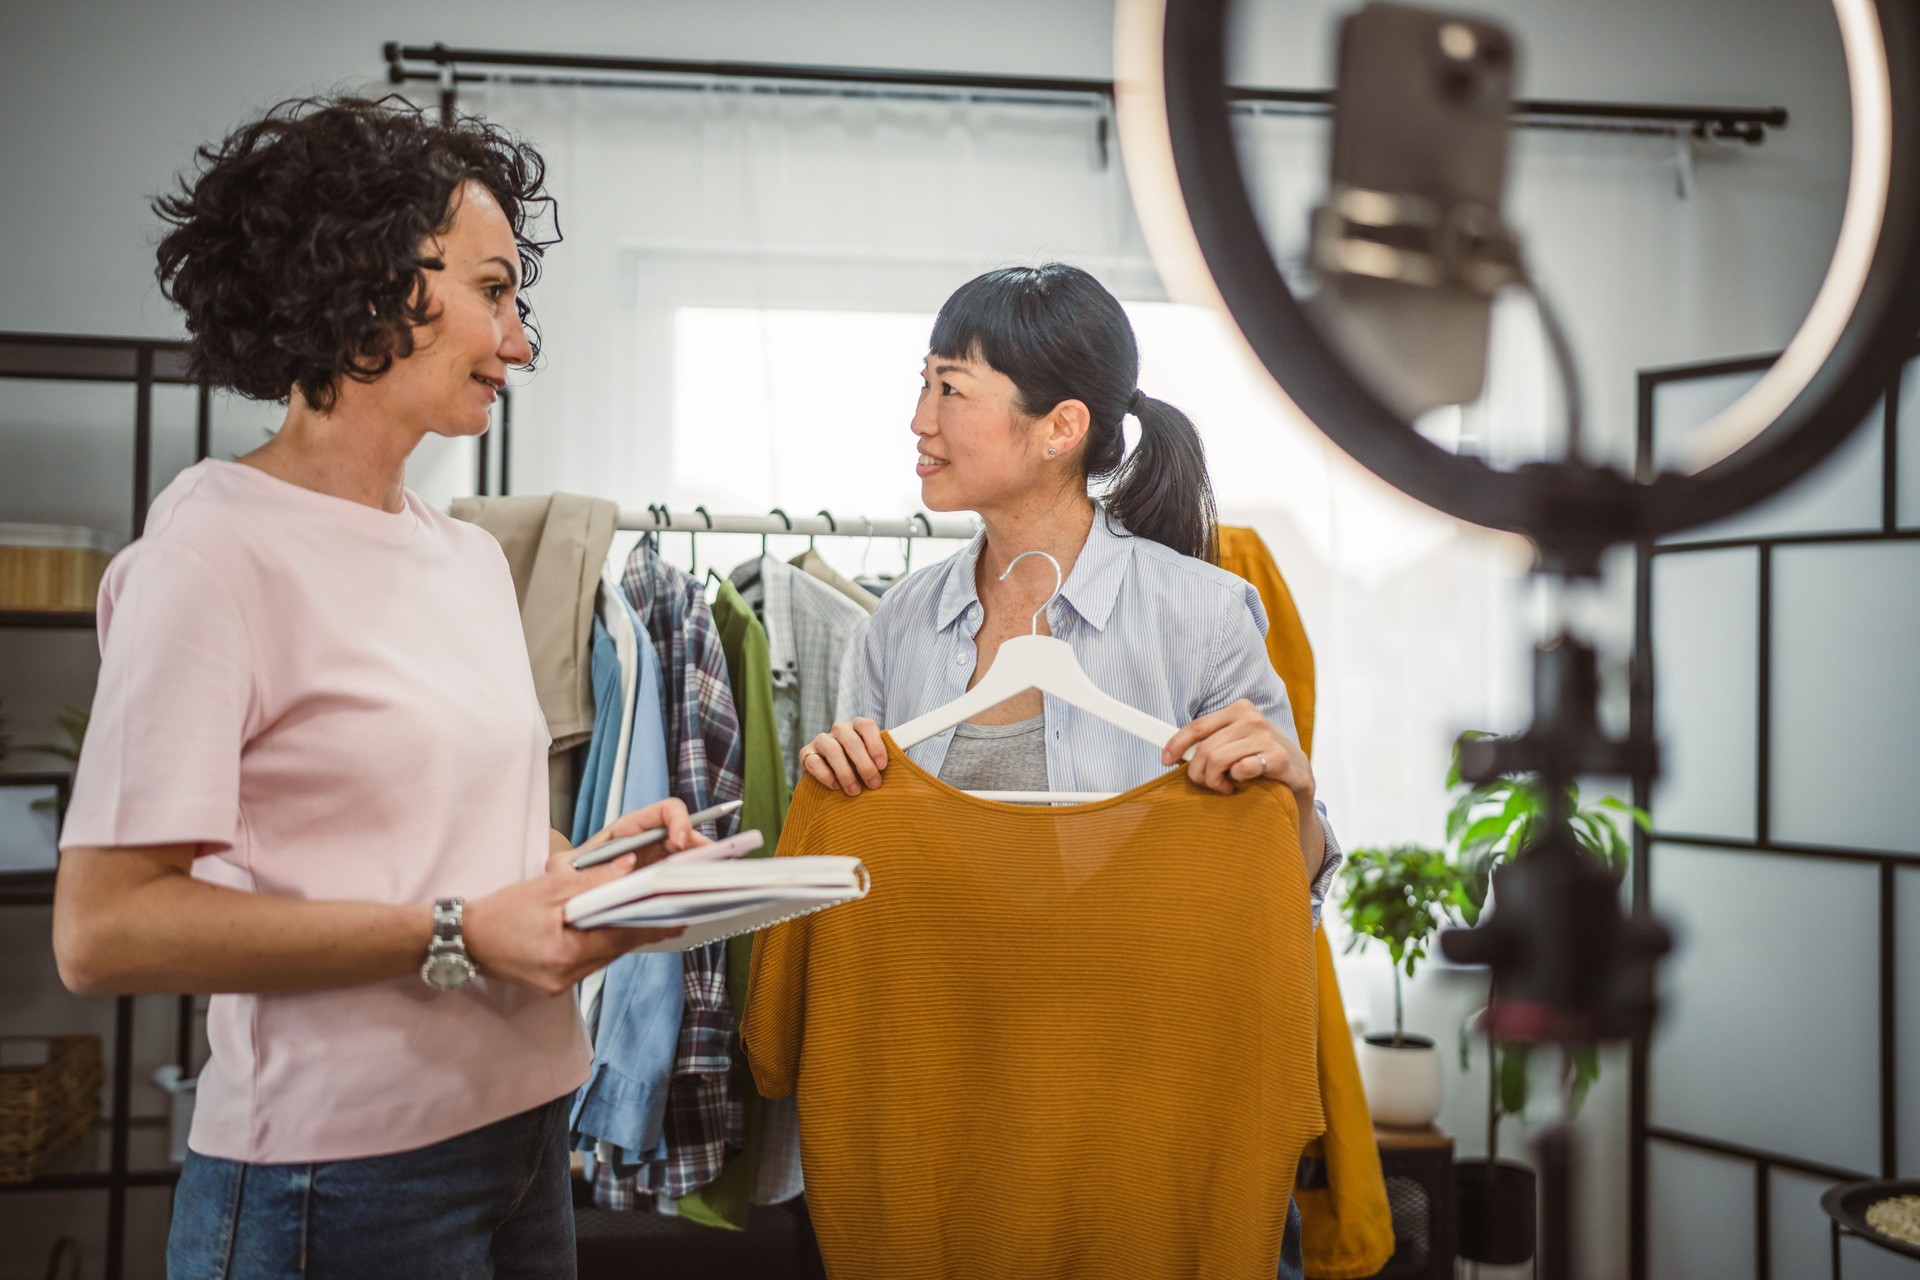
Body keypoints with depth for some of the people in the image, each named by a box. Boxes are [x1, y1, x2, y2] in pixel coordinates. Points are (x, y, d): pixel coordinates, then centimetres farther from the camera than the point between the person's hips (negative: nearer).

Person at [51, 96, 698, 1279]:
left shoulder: (475, 557, 11)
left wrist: (593, 859, -1)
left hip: (525, 1137, 7)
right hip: (342, 1178, -7)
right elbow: (105, 930, -19)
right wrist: (457, 939, -22)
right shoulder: (221, 550, -14)